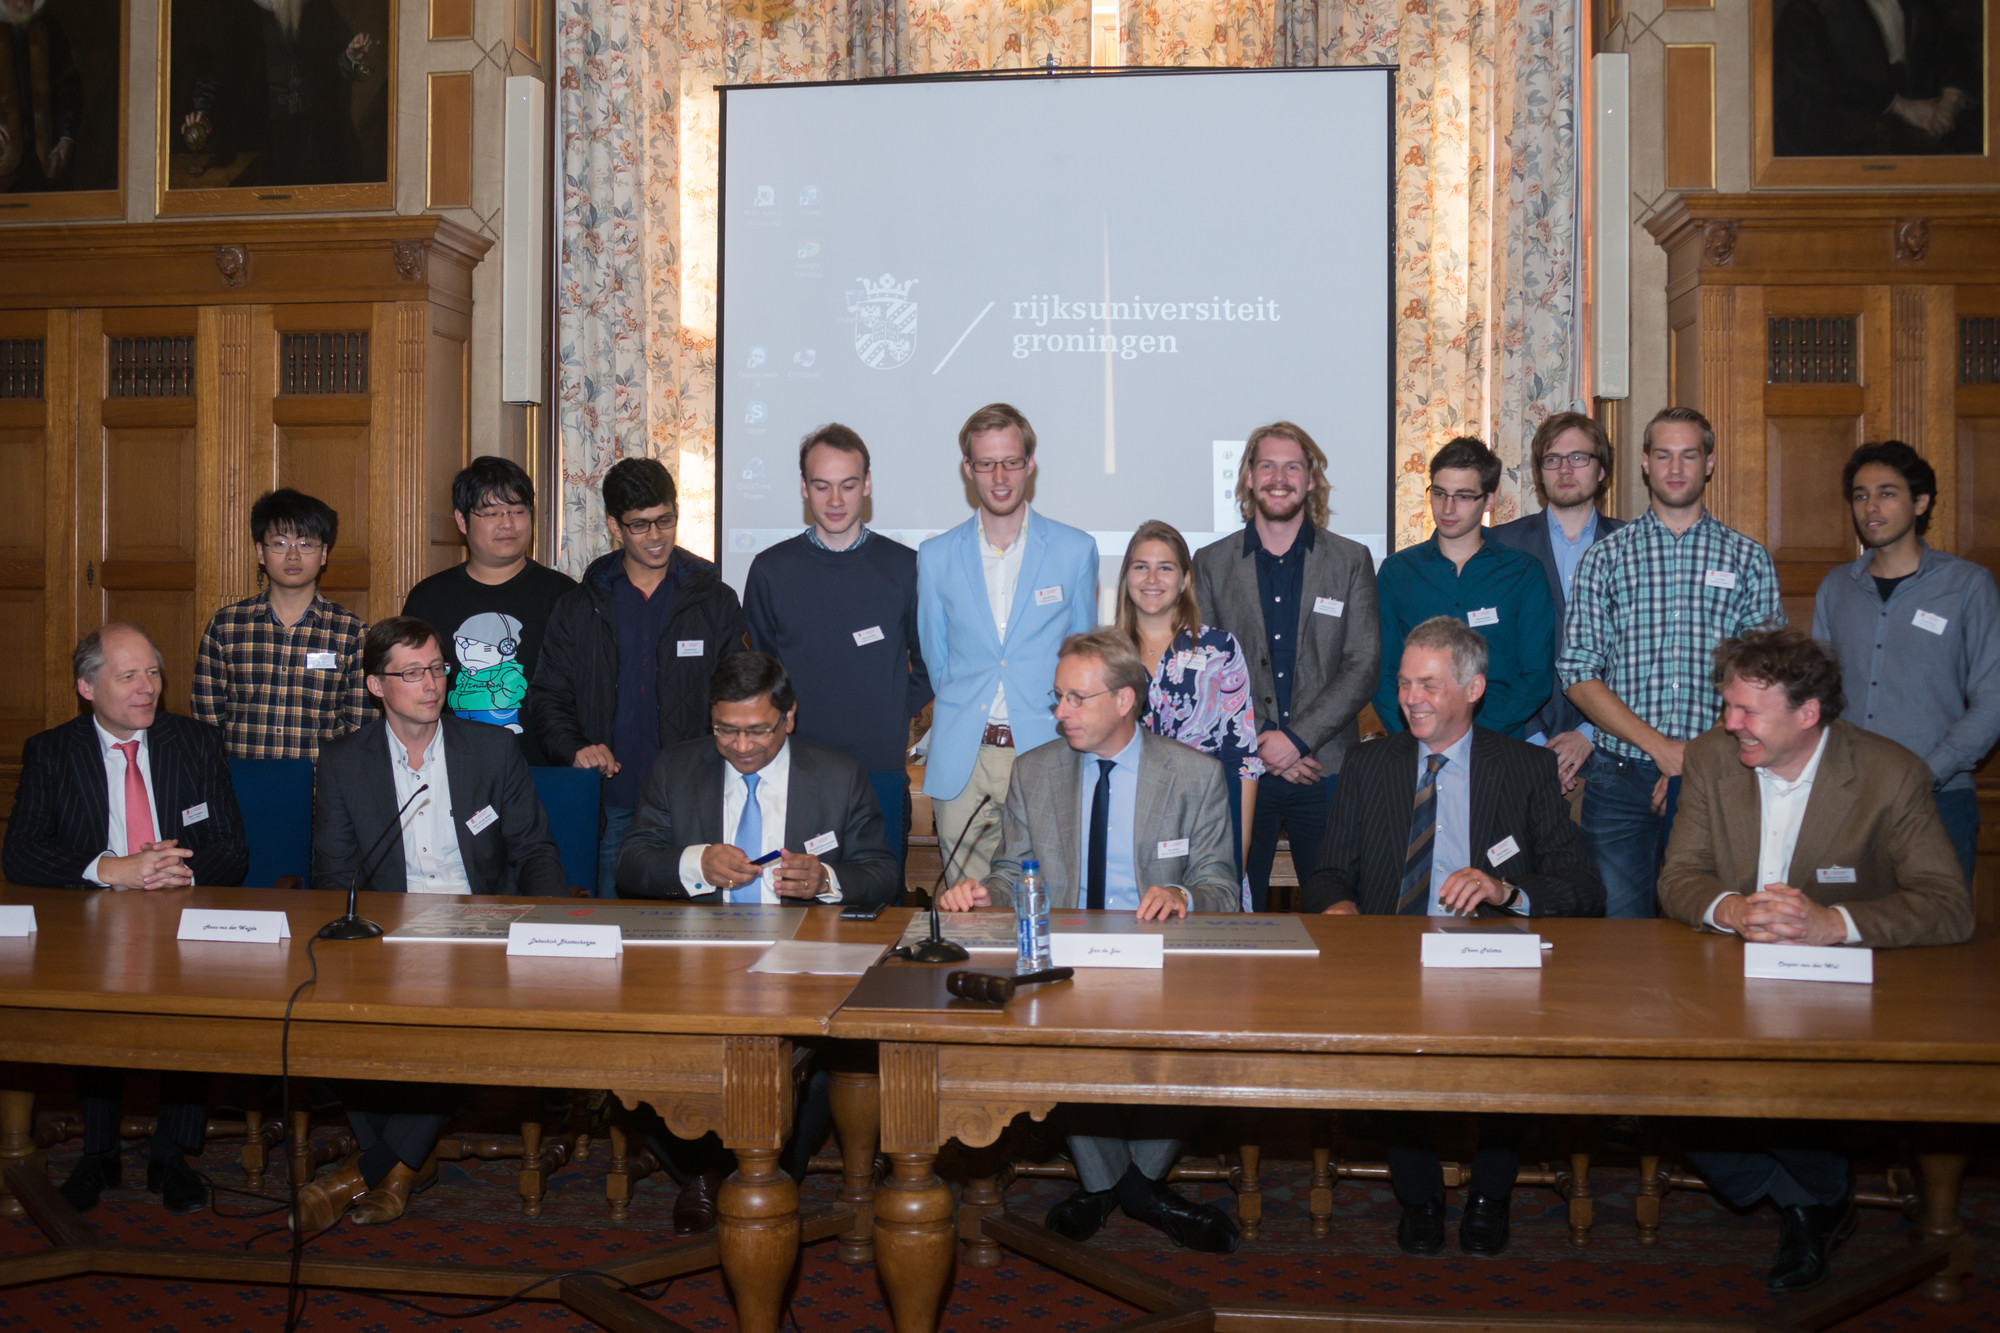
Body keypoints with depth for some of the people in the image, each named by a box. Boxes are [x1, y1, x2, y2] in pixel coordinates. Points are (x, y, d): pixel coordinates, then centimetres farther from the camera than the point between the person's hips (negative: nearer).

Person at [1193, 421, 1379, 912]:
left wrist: (1298, 738, -11)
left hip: (1325, 769, 0)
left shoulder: (1352, 561, 7)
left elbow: (1364, 665, 0)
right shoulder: (1211, 563, 8)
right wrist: (1260, 744, -8)